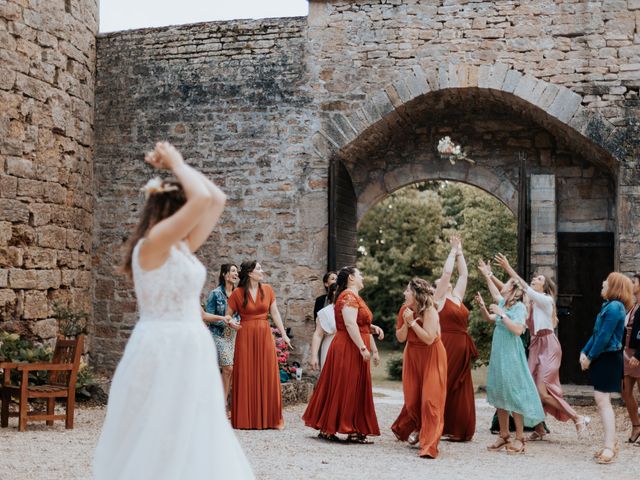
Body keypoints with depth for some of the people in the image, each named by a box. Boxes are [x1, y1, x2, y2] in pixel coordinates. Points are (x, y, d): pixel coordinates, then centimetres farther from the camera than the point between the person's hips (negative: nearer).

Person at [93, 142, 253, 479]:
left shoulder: (182, 247, 11)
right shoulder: (152, 244, -13)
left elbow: (217, 199, 13)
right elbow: (203, 199, -24)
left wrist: (178, 166, 11)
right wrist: (176, 164, -8)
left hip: (188, 352, 9)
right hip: (163, 353, -9)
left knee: (189, 446, 13)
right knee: (159, 450, -1)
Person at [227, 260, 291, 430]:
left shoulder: (267, 289, 6)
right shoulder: (238, 293, -2)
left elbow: (275, 313, 8)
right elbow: (228, 315, 5)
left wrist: (284, 334, 4)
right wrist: (231, 322, -17)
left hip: (265, 335, 2)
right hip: (245, 337, -2)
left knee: (267, 377, 2)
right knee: (246, 377, 1)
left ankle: (268, 418, 11)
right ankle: (246, 419, 9)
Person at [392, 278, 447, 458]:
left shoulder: (430, 312, -19)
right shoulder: (405, 310, -2)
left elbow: (429, 339, -26)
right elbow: (400, 338, 1)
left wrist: (413, 322, -25)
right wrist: (406, 323, -16)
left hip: (432, 358, -5)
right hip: (413, 356, 5)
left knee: (430, 400, -10)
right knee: (412, 398, 6)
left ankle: (429, 446, -7)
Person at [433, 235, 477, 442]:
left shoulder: (457, 297, 16)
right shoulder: (439, 299, -1)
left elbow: (464, 274, 18)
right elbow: (447, 271, -8)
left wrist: (460, 253, 16)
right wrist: (453, 251, -1)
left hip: (461, 349, 7)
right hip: (446, 346, -7)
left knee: (460, 390, 6)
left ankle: (458, 430, 10)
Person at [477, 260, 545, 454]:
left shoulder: (519, 307, -9)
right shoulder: (503, 303, 13)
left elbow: (518, 329, -22)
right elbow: (489, 318, 31)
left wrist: (502, 314, -19)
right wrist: (482, 306, 21)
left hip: (511, 354, -8)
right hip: (498, 353, 8)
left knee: (514, 394, -7)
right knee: (499, 394, 9)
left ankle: (519, 438, -3)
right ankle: (503, 436, 15)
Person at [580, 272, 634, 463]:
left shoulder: (614, 307, -17)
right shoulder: (609, 306, 14)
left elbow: (604, 337, -19)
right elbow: (596, 333, 15)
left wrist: (590, 358, -12)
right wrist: (584, 352, 5)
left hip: (608, 360, -10)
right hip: (604, 359, 10)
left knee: (603, 401, -10)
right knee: (603, 402, 12)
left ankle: (609, 446, -9)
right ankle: (610, 444, 18)